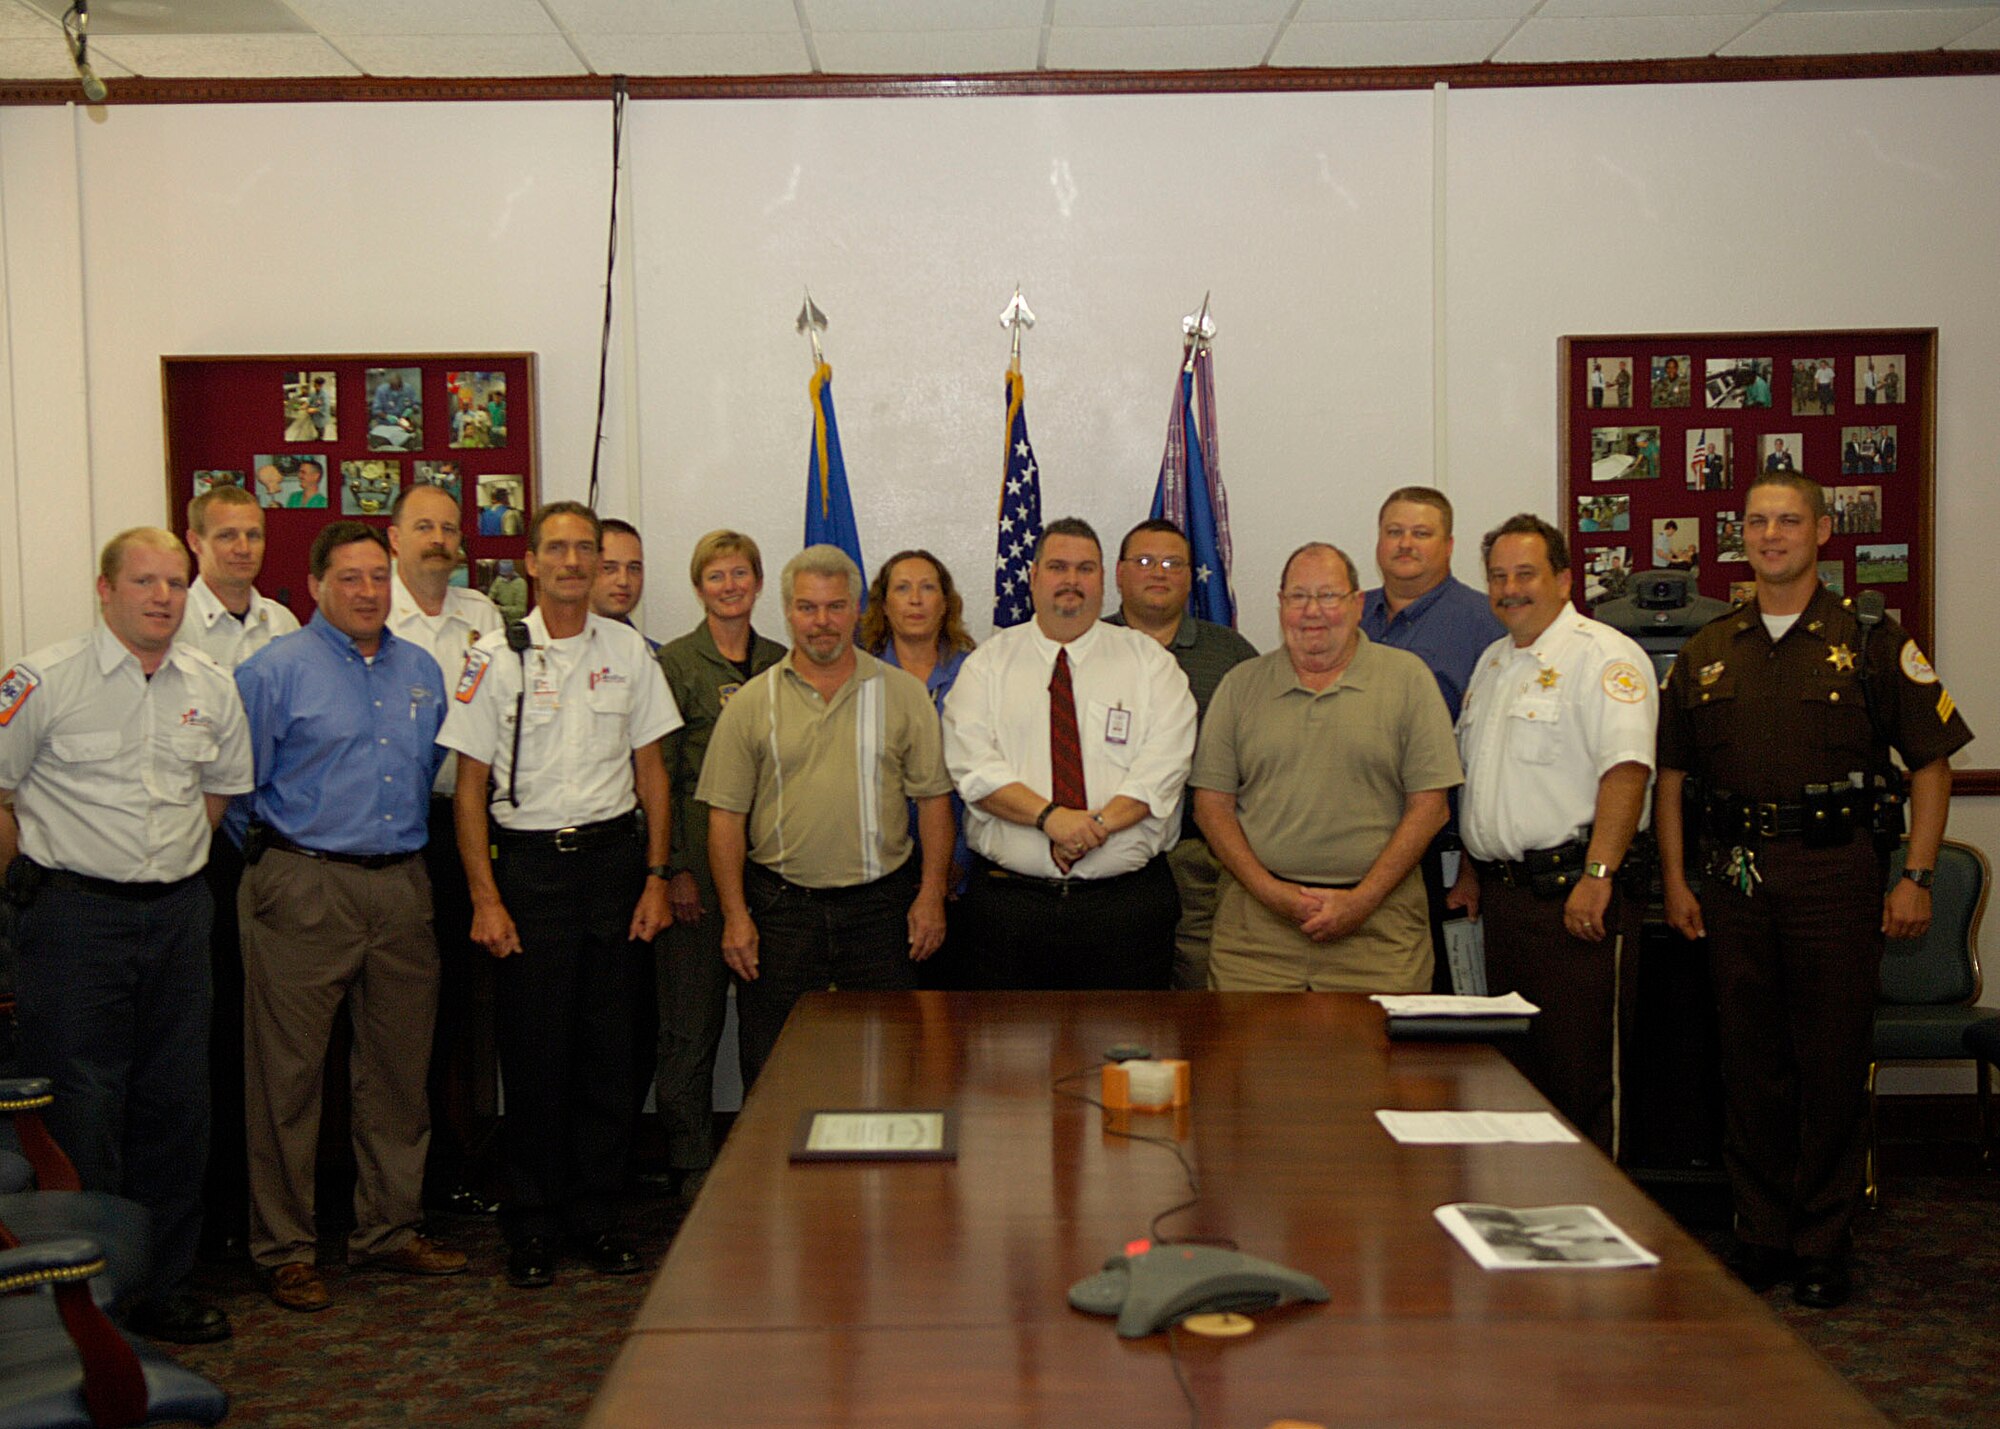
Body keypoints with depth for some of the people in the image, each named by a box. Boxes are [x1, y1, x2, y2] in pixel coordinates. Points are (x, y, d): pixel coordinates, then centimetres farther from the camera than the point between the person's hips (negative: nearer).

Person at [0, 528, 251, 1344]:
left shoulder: (210, 686, 8)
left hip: (177, 914, 5)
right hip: (75, 916, -5)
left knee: (176, 1102, 9)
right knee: (79, 1109, -3)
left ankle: (161, 1287, 22)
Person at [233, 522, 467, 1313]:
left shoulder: (422, 671, 12)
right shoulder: (277, 669, -4)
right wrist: (272, 860, 4)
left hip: (401, 885, 5)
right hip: (304, 890, -5)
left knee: (399, 1066, 11)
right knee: (289, 1071, -1)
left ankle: (390, 1230, 24)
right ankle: (285, 1248, 10)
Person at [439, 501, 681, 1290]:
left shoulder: (627, 651, 7)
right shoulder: (496, 657, -1)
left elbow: (651, 769, 10)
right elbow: (470, 786, -1)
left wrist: (656, 877, 3)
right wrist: (485, 897, -8)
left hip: (613, 856, 2)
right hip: (529, 863, -2)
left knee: (608, 1046, 6)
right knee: (533, 1049, 1)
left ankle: (595, 1212, 19)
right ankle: (530, 1224, 14)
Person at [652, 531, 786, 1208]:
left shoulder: (781, 663, 11)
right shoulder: (675, 663, -2)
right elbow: (659, 774, -4)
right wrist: (674, 868, -10)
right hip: (699, 856, -4)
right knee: (692, 1020, 1)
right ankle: (692, 1163, 12)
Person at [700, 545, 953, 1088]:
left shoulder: (902, 693, 5)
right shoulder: (752, 703, 4)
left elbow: (933, 798, 4)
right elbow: (726, 815, 2)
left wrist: (931, 895, -3)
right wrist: (735, 915, -4)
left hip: (880, 903, 0)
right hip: (780, 906, 0)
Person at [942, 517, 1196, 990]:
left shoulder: (1149, 661, 8)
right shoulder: (987, 664, 8)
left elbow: (1163, 766, -4)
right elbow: (973, 768, -5)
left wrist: (1101, 823, -18)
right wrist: (1050, 817, -19)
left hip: (1127, 898, 0)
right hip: (1010, 895, 0)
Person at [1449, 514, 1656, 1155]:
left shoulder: (1603, 655, -9)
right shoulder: (1494, 661, 19)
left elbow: (1626, 769, -20)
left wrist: (1597, 875, -27)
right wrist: (1470, 871, 20)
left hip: (1571, 891, -8)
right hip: (1503, 891, 8)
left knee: (1581, 1071, -6)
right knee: (1517, 1066, 13)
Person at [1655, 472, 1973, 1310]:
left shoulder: (1871, 645, 1)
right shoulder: (1707, 654, 10)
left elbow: (1932, 762, 1)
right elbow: (1670, 775, 15)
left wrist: (1916, 877, -5)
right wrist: (1675, 881, 8)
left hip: (1834, 871, -3)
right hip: (1733, 875, 3)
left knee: (1833, 1064, 1)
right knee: (1749, 1062, 8)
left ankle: (1823, 1245, 13)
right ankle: (1760, 1235, 19)